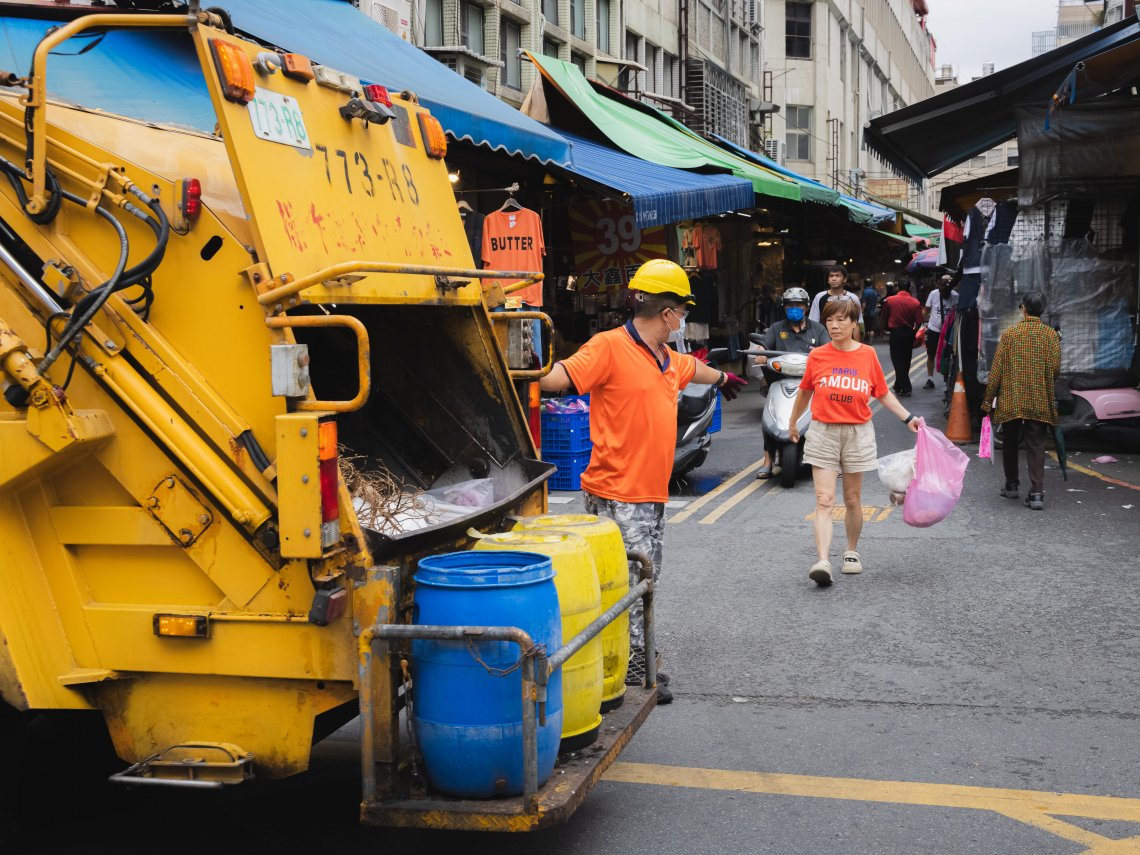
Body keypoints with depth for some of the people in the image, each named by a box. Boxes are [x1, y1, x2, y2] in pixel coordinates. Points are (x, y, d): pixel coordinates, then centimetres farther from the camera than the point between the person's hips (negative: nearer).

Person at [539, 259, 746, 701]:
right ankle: (629, 674, 3)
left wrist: (723, 377, 58)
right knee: (626, 586, -5)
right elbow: (558, 378, -25)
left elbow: (693, 369, 40)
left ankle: (640, 665, 24)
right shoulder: (610, 347, -13)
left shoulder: (666, 359, 16)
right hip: (618, 497, -9)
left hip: (653, 496, 10)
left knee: (644, 583, 15)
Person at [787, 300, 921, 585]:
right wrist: (792, 424, 25)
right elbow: (805, 392, 15)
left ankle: (852, 552, 32)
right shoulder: (817, 356, 0)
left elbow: (883, 393, 11)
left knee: (853, 500, 11)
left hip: (857, 433, 1)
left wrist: (908, 418, 3)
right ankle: (823, 562, -19)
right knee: (824, 501, -10)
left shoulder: (868, 354, 1)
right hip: (823, 433, -1)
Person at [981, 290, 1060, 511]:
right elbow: (1055, 369, -2)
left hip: (1011, 400, 0)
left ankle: (1011, 485, 27)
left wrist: (988, 399, 4)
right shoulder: (1051, 335, -2)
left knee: (1010, 444, 16)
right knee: (1036, 447, 1)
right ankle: (1037, 493, -9)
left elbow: (997, 369, -3)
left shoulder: (1010, 334, -3)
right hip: (1040, 402, 0)